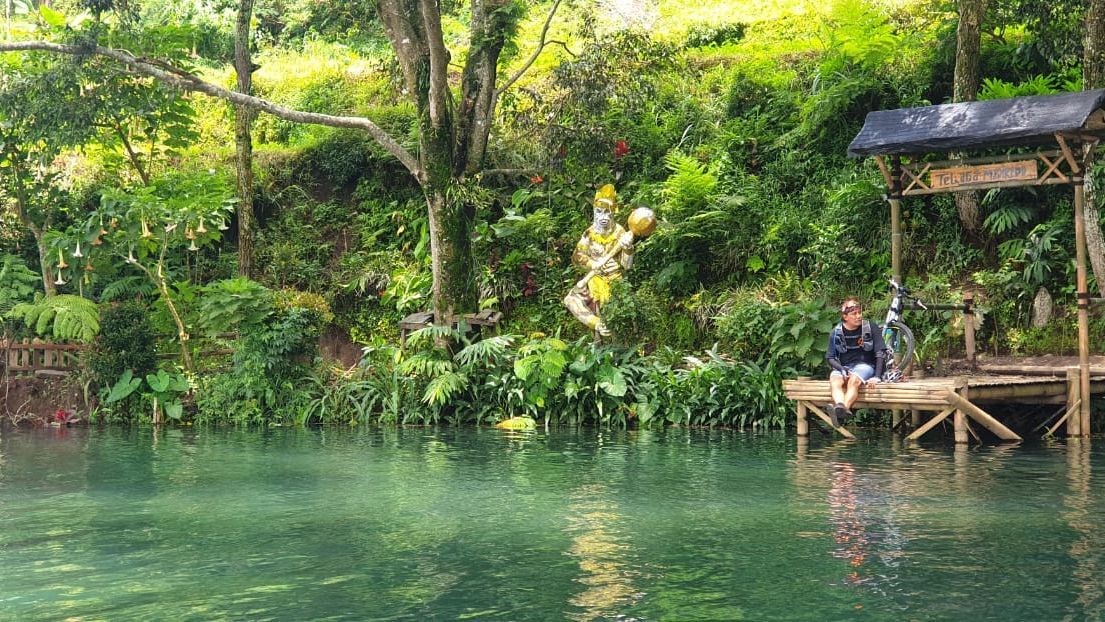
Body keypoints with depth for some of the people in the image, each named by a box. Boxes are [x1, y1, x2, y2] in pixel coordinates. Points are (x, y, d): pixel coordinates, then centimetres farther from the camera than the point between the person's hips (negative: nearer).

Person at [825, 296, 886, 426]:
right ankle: (840, 407, -62)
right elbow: (830, 357, 5)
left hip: (865, 365, -2)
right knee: (835, 381, -34)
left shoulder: (871, 328, -3)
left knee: (854, 380, -37)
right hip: (843, 367, 2)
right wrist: (842, 369, -15)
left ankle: (845, 408, -62)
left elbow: (881, 354, -4)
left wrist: (877, 377, -16)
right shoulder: (836, 332, 3)